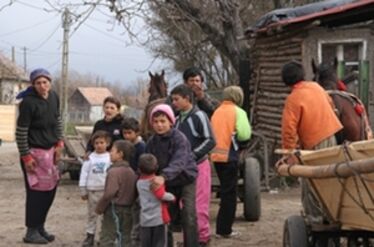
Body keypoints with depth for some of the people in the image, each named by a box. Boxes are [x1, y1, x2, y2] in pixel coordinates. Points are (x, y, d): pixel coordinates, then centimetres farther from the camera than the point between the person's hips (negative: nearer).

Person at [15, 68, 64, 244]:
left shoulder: (53, 97, 1)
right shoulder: (28, 102, -19)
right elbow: (21, 132, -16)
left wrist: (59, 144, 8)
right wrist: (26, 156, -15)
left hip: (50, 150, 7)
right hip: (34, 152, -7)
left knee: (50, 189, 13)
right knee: (36, 191, -2)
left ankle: (40, 227, 27)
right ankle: (31, 232, 10)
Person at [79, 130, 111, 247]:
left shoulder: (110, 158, -2)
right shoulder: (90, 158, 1)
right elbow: (84, 173, 3)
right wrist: (83, 189, 1)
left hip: (106, 190, -1)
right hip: (92, 190, 1)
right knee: (91, 214, 9)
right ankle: (90, 235, 17)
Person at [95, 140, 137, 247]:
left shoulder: (114, 171, -17)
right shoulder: (131, 172, 7)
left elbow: (109, 194, -22)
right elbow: (134, 193, 11)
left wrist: (99, 208, -11)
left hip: (114, 209, -8)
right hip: (128, 209, 8)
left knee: (106, 238, -2)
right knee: (125, 238, 14)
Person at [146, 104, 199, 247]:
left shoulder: (179, 138, -21)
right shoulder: (151, 142, -2)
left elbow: (178, 162, -36)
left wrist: (163, 176, -51)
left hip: (186, 180, -5)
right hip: (167, 184, 5)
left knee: (189, 218, -12)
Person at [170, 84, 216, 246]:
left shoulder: (199, 116, -9)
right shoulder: (178, 119, 12)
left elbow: (210, 141, -15)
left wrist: (192, 156, -19)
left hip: (198, 166, -7)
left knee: (199, 204, -3)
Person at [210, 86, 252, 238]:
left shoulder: (216, 112, 10)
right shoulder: (238, 112, -6)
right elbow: (245, 135, -14)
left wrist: (224, 139, 9)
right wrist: (238, 142, 5)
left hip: (216, 156, 6)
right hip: (229, 156, -6)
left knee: (225, 191, 17)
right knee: (229, 193, 3)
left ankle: (222, 227, 22)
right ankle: (224, 230, 4)